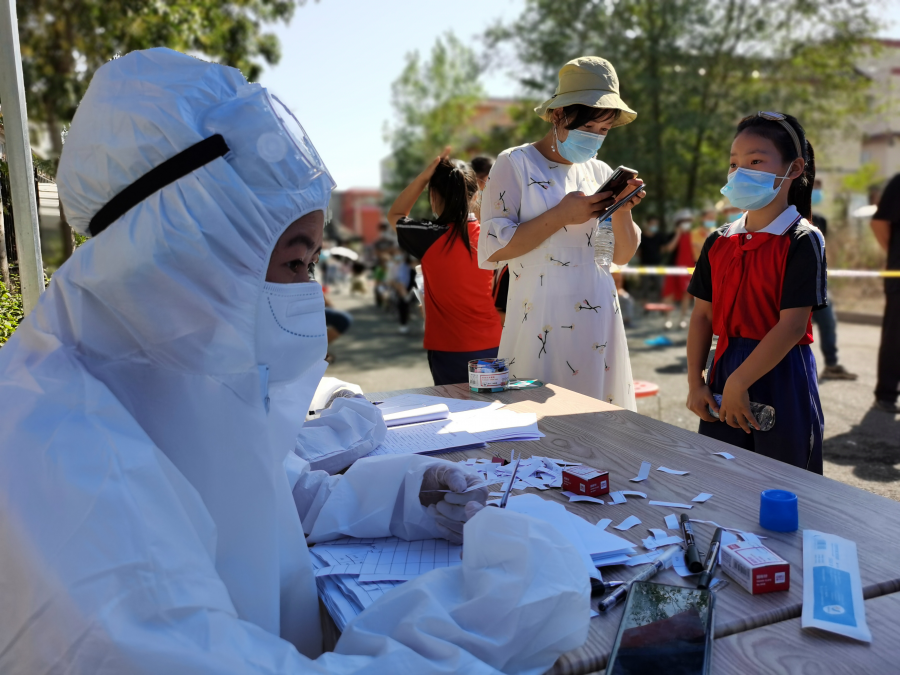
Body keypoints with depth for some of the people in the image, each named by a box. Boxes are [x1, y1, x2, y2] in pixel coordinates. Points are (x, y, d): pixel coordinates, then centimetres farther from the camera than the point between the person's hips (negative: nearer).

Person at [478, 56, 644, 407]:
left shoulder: (600, 173, 12)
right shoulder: (514, 164, -4)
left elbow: (622, 255, 14)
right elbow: (493, 249, -14)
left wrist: (623, 211, -4)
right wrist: (562, 215, -16)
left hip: (599, 323, 5)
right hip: (542, 323, -5)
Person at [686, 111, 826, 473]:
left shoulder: (803, 241, -9)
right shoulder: (718, 242, 7)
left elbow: (792, 325, -16)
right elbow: (703, 315, 7)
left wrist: (738, 382, -17)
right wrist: (695, 383, 0)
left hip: (781, 378, -4)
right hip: (724, 376, 5)